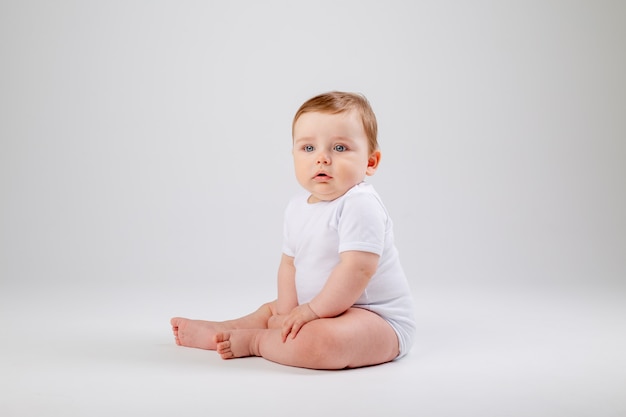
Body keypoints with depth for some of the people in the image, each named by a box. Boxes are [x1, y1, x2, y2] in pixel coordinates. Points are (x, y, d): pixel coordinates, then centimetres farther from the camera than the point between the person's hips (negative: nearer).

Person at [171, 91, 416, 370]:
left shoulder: (360, 205, -22)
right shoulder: (297, 207, 6)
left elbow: (357, 269, -29)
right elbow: (290, 262, 10)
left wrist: (313, 310, -23)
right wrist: (289, 314, -3)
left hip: (379, 318, -9)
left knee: (317, 341, -35)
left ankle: (255, 341, -12)